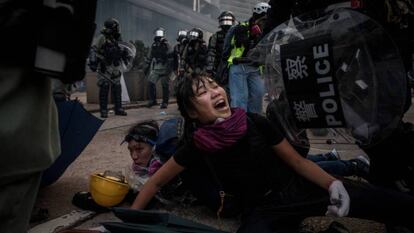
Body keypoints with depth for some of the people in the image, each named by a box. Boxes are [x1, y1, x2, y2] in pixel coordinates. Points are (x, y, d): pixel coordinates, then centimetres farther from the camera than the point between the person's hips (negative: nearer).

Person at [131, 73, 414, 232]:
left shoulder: (256, 123, -12)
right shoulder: (196, 148, -13)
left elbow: (297, 161, -4)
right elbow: (157, 181, -1)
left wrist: (333, 184, -18)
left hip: (298, 189, 1)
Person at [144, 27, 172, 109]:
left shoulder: (166, 45, -4)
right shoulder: (153, 45, 11)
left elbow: (170, 56, -8)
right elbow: (149, 57, 18)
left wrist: (170, 67, -14)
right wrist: (147, 66, 17)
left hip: (164, 68, -4)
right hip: (155, 68, 4)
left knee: (165, 86, 1)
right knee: (151, 83, -6)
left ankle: (165, 102, 12)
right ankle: (152, 100, 7)